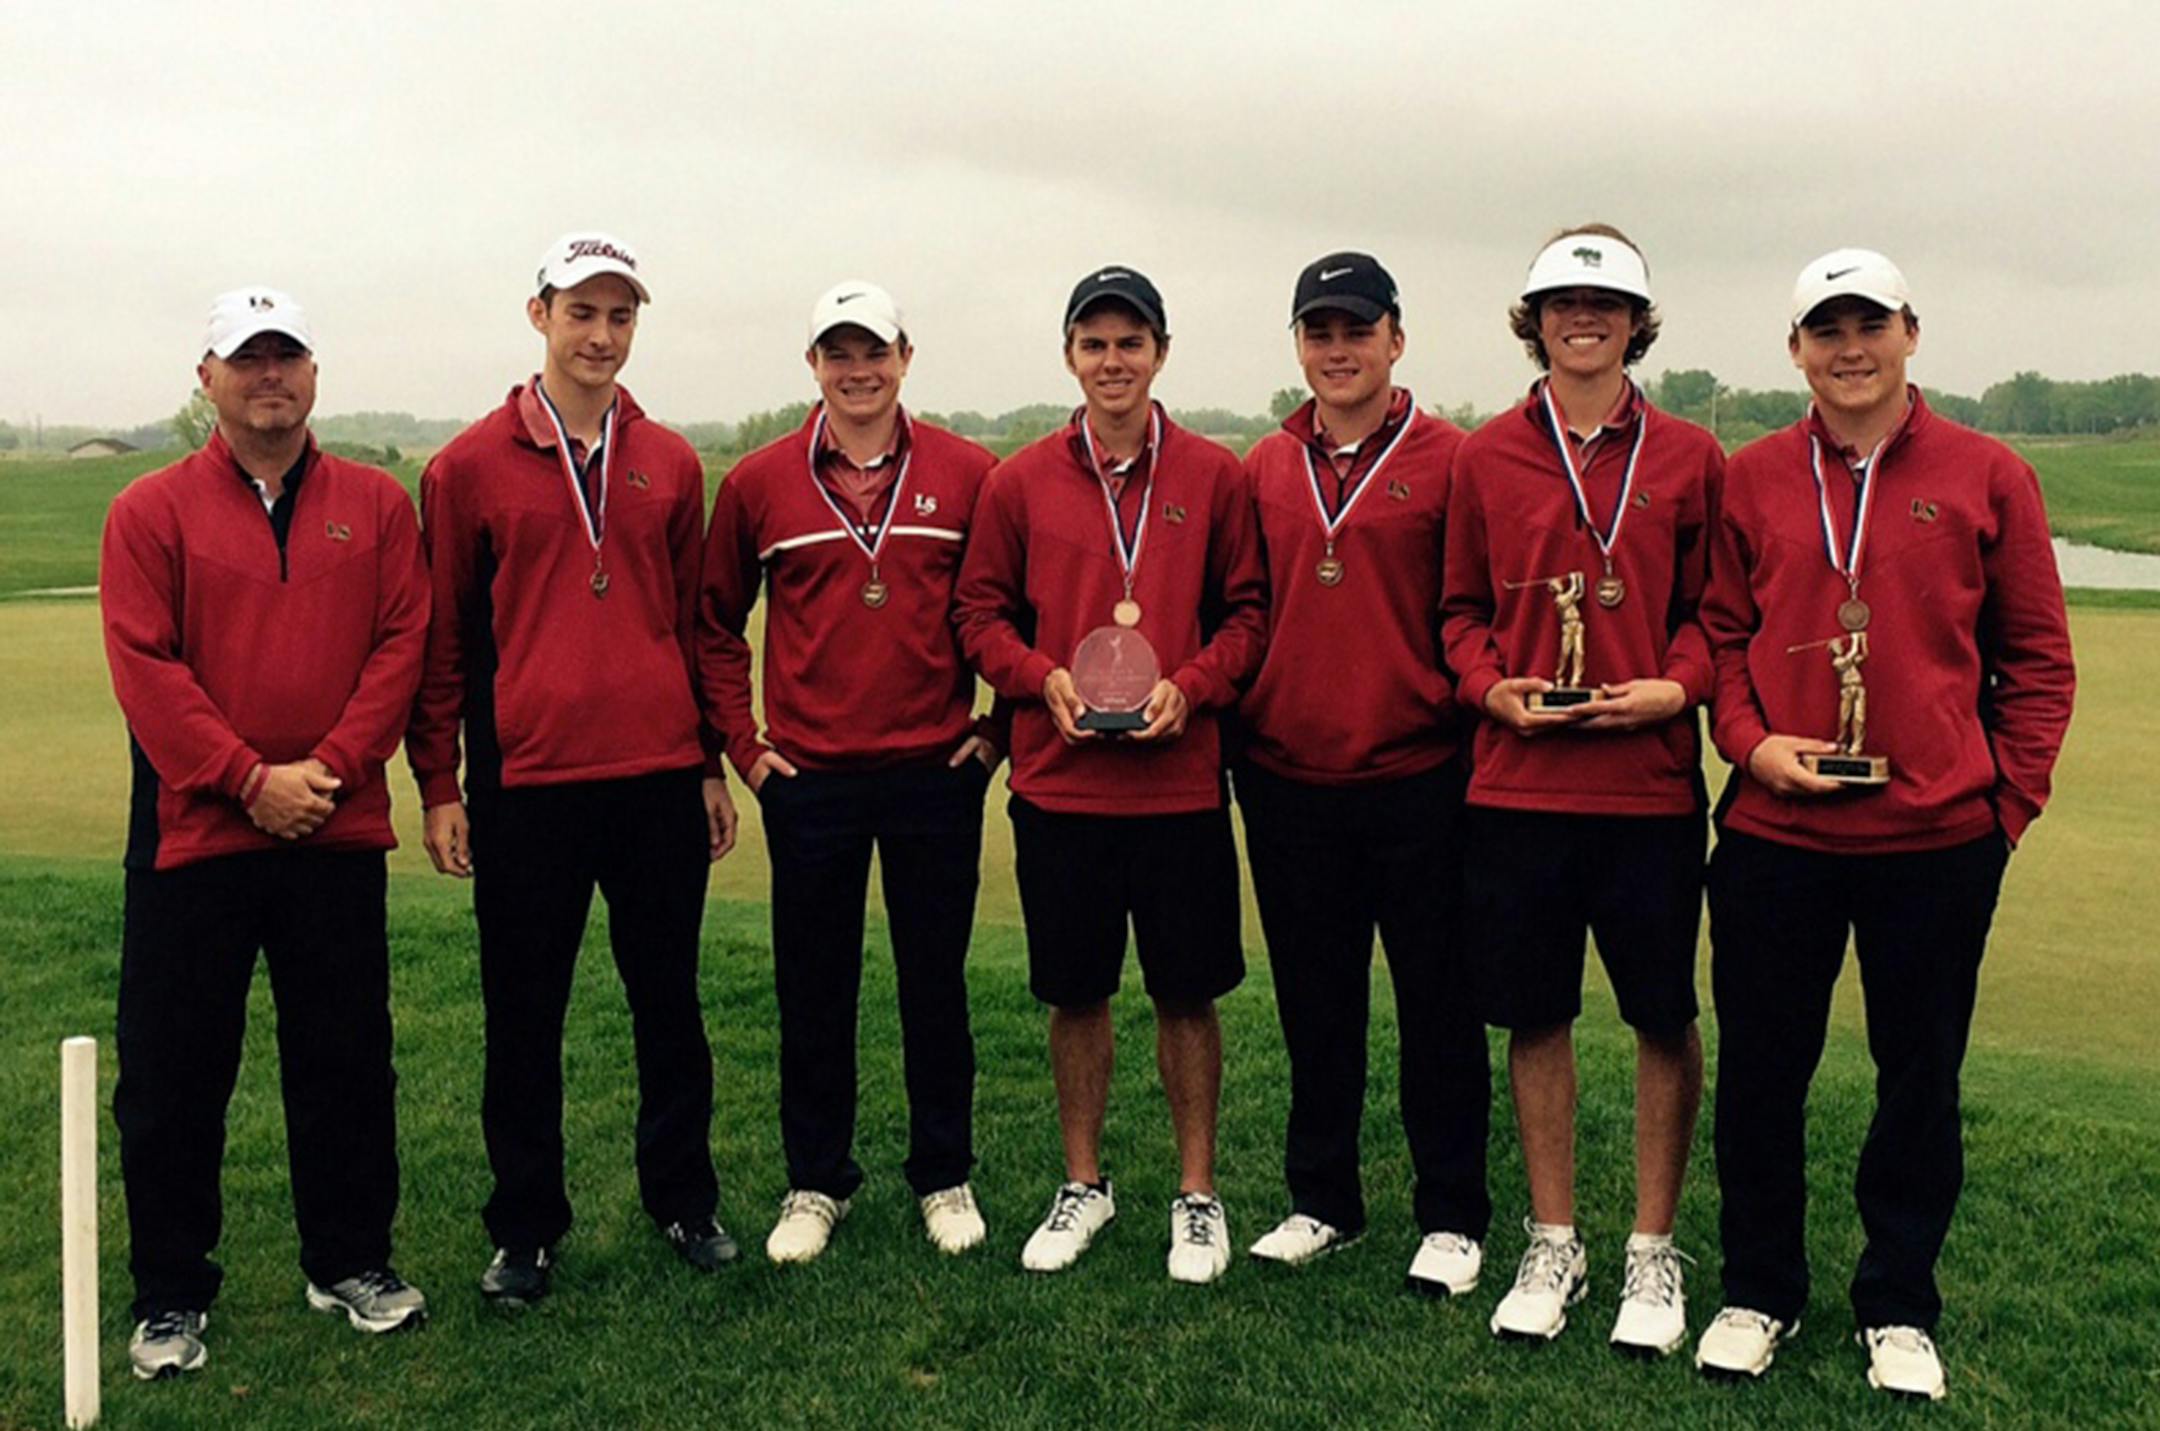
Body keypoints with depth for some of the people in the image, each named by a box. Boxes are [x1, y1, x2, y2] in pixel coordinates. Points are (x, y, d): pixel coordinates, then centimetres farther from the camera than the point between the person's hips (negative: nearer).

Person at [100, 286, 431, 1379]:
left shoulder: (375, 504, 6)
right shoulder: (150, 512, 1)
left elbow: (402, 641, 0)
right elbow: (143, 666, -7)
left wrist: (331, 767, -11)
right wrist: (249, 778, -14)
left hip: (338, 833, 2)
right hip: (192, 831, -1)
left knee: (345, 1059, 10)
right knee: (173, 1075, 6)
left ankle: (351, 1262, 26)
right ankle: (170, 1296, 19)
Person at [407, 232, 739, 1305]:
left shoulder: (669, 464, 9)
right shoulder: (469, 467, 0)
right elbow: (442, 639, 2)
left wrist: (712, 764, 12)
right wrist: (438, 786, -1)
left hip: (660, 778, 2)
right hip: (525, 783, -2)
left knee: (669, 1003, 12)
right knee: (525, 1016, 8)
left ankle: (683, 1199, 29)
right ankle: (525, 1230, 23)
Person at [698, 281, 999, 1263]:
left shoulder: (966, 474, 0)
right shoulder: (759, 484, 2)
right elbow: (713, 622, 10)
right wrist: (740, 741, 5)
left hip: (936, 774, 0)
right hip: (808, 778, 1)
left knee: (936, 985, 10)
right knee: (813, 991, 9)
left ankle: (945, 1177, 26)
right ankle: (816, 1182, 25)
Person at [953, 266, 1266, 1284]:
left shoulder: (1213, 476, 3)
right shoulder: (1020, 481, 4)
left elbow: (1248, 611, 4)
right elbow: (979, 612, 7)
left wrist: (1190, 686, -12)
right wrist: (1042, 677, -10)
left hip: (1182, 785, -1)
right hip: (1057, 783, 1)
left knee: (1188, 995, 7)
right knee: (1075, 994, 12)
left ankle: (1197, 1195, 23)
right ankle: (1083, 1185, 29)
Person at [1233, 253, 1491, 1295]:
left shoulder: (1449, 460, -1)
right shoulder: (1262, 470, 10)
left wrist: (1477, 709, -9)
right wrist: (1231, 720, 7)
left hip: (1417, 778, -3)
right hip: (1288, 779, 4)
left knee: (1437, 1003, 6)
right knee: (1314, 1003, 14)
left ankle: (1452, 1217, 20)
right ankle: (1321, 1200, 28)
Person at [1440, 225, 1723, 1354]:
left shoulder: (1688, 458, 4)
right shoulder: (1484, 458, 6)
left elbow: (1714, 611, 7)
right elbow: (1461, 610, 11)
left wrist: (1674, 686, -11)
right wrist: (1493, 688, -6)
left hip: (1652, 784, -1)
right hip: (1516, 781, 1)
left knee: (1664, 1018, 6)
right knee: (1536, 1015, 10)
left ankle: (1652, 1250, 23)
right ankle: (1553, 1243, 25)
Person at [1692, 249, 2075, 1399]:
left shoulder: (1986, 477, 2)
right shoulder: (1751, 480, 4)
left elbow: (2036, 657, 5)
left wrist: (2009, 798, -1)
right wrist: (1752, 742, -7)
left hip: (1939, 840, 0)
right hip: (1773, 833, 1)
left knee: (1920, 1078, 10)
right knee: (1759, 1070, 9)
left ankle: (1899, 1310, 28)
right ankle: (1759, 1293, 27)